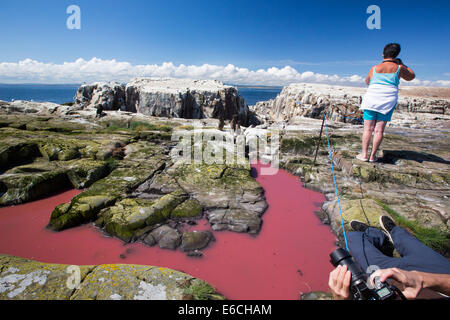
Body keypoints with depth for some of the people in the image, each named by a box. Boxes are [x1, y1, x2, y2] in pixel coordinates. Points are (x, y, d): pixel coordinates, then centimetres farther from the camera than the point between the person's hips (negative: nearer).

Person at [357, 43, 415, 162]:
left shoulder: (374, 69, 3)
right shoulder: (399, 68, 2)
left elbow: (367, 81, 22)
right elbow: (411, 76, 21)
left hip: (371, 99, 0)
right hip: (388, 101, 0)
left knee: (368, 129, 2)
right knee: (379, 130, 2)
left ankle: (364, 154, 1)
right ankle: (373, 155, 4)